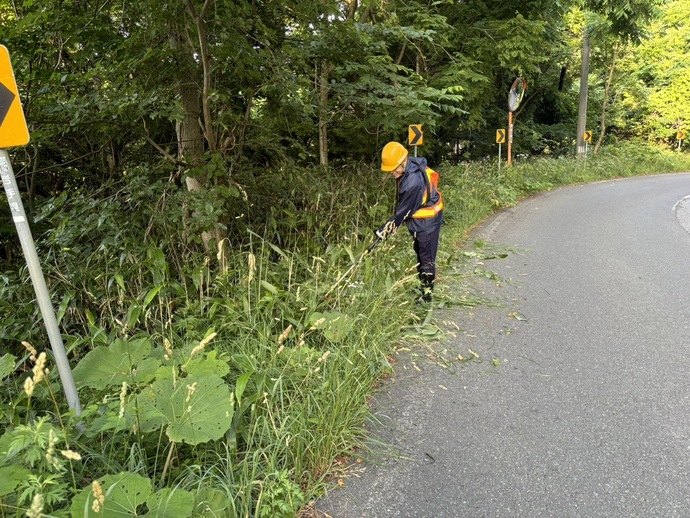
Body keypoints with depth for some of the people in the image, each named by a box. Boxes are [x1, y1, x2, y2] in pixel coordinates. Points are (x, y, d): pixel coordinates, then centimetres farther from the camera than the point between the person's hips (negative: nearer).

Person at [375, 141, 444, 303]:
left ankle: (427, 294, 12)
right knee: (420, 255, 19)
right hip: (418, 219, 10)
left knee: (426, 258, 0)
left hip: (426, 221, -10)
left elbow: (402, 211, -26)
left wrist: (384, 231, -20)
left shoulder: (413, 182, -34)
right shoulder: (412, 163, -5)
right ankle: (425, 287, 33)